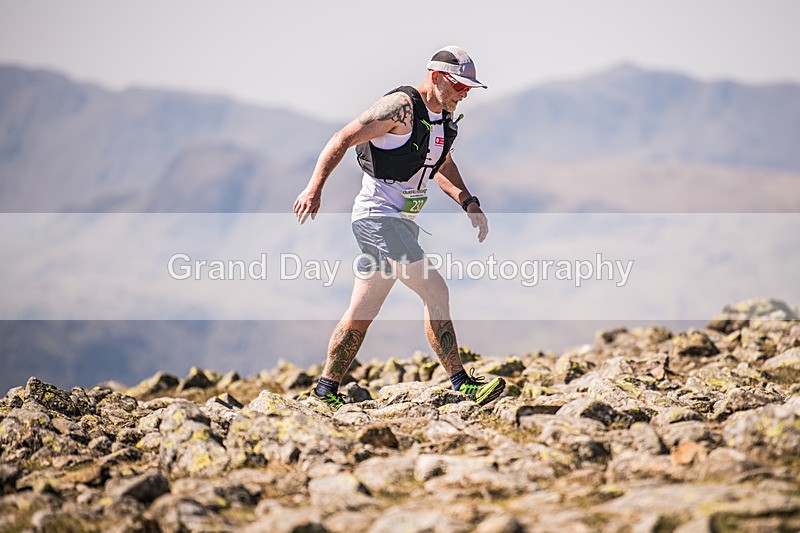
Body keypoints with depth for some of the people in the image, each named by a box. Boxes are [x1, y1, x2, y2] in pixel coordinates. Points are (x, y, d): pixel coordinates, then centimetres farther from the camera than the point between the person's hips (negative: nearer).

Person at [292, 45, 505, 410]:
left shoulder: (445, 118, 12)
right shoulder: (401, 106, -15)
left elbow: (441, 166, 28)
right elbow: (343, 139, -16)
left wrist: (468, 203, 15)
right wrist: (314, 188, -25)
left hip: (400, 221, 9)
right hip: (377, 216, -9)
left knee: (361, 314, 12)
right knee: (435, 292, -15)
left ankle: (326, 391, 19)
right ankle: (461, 384, -12)